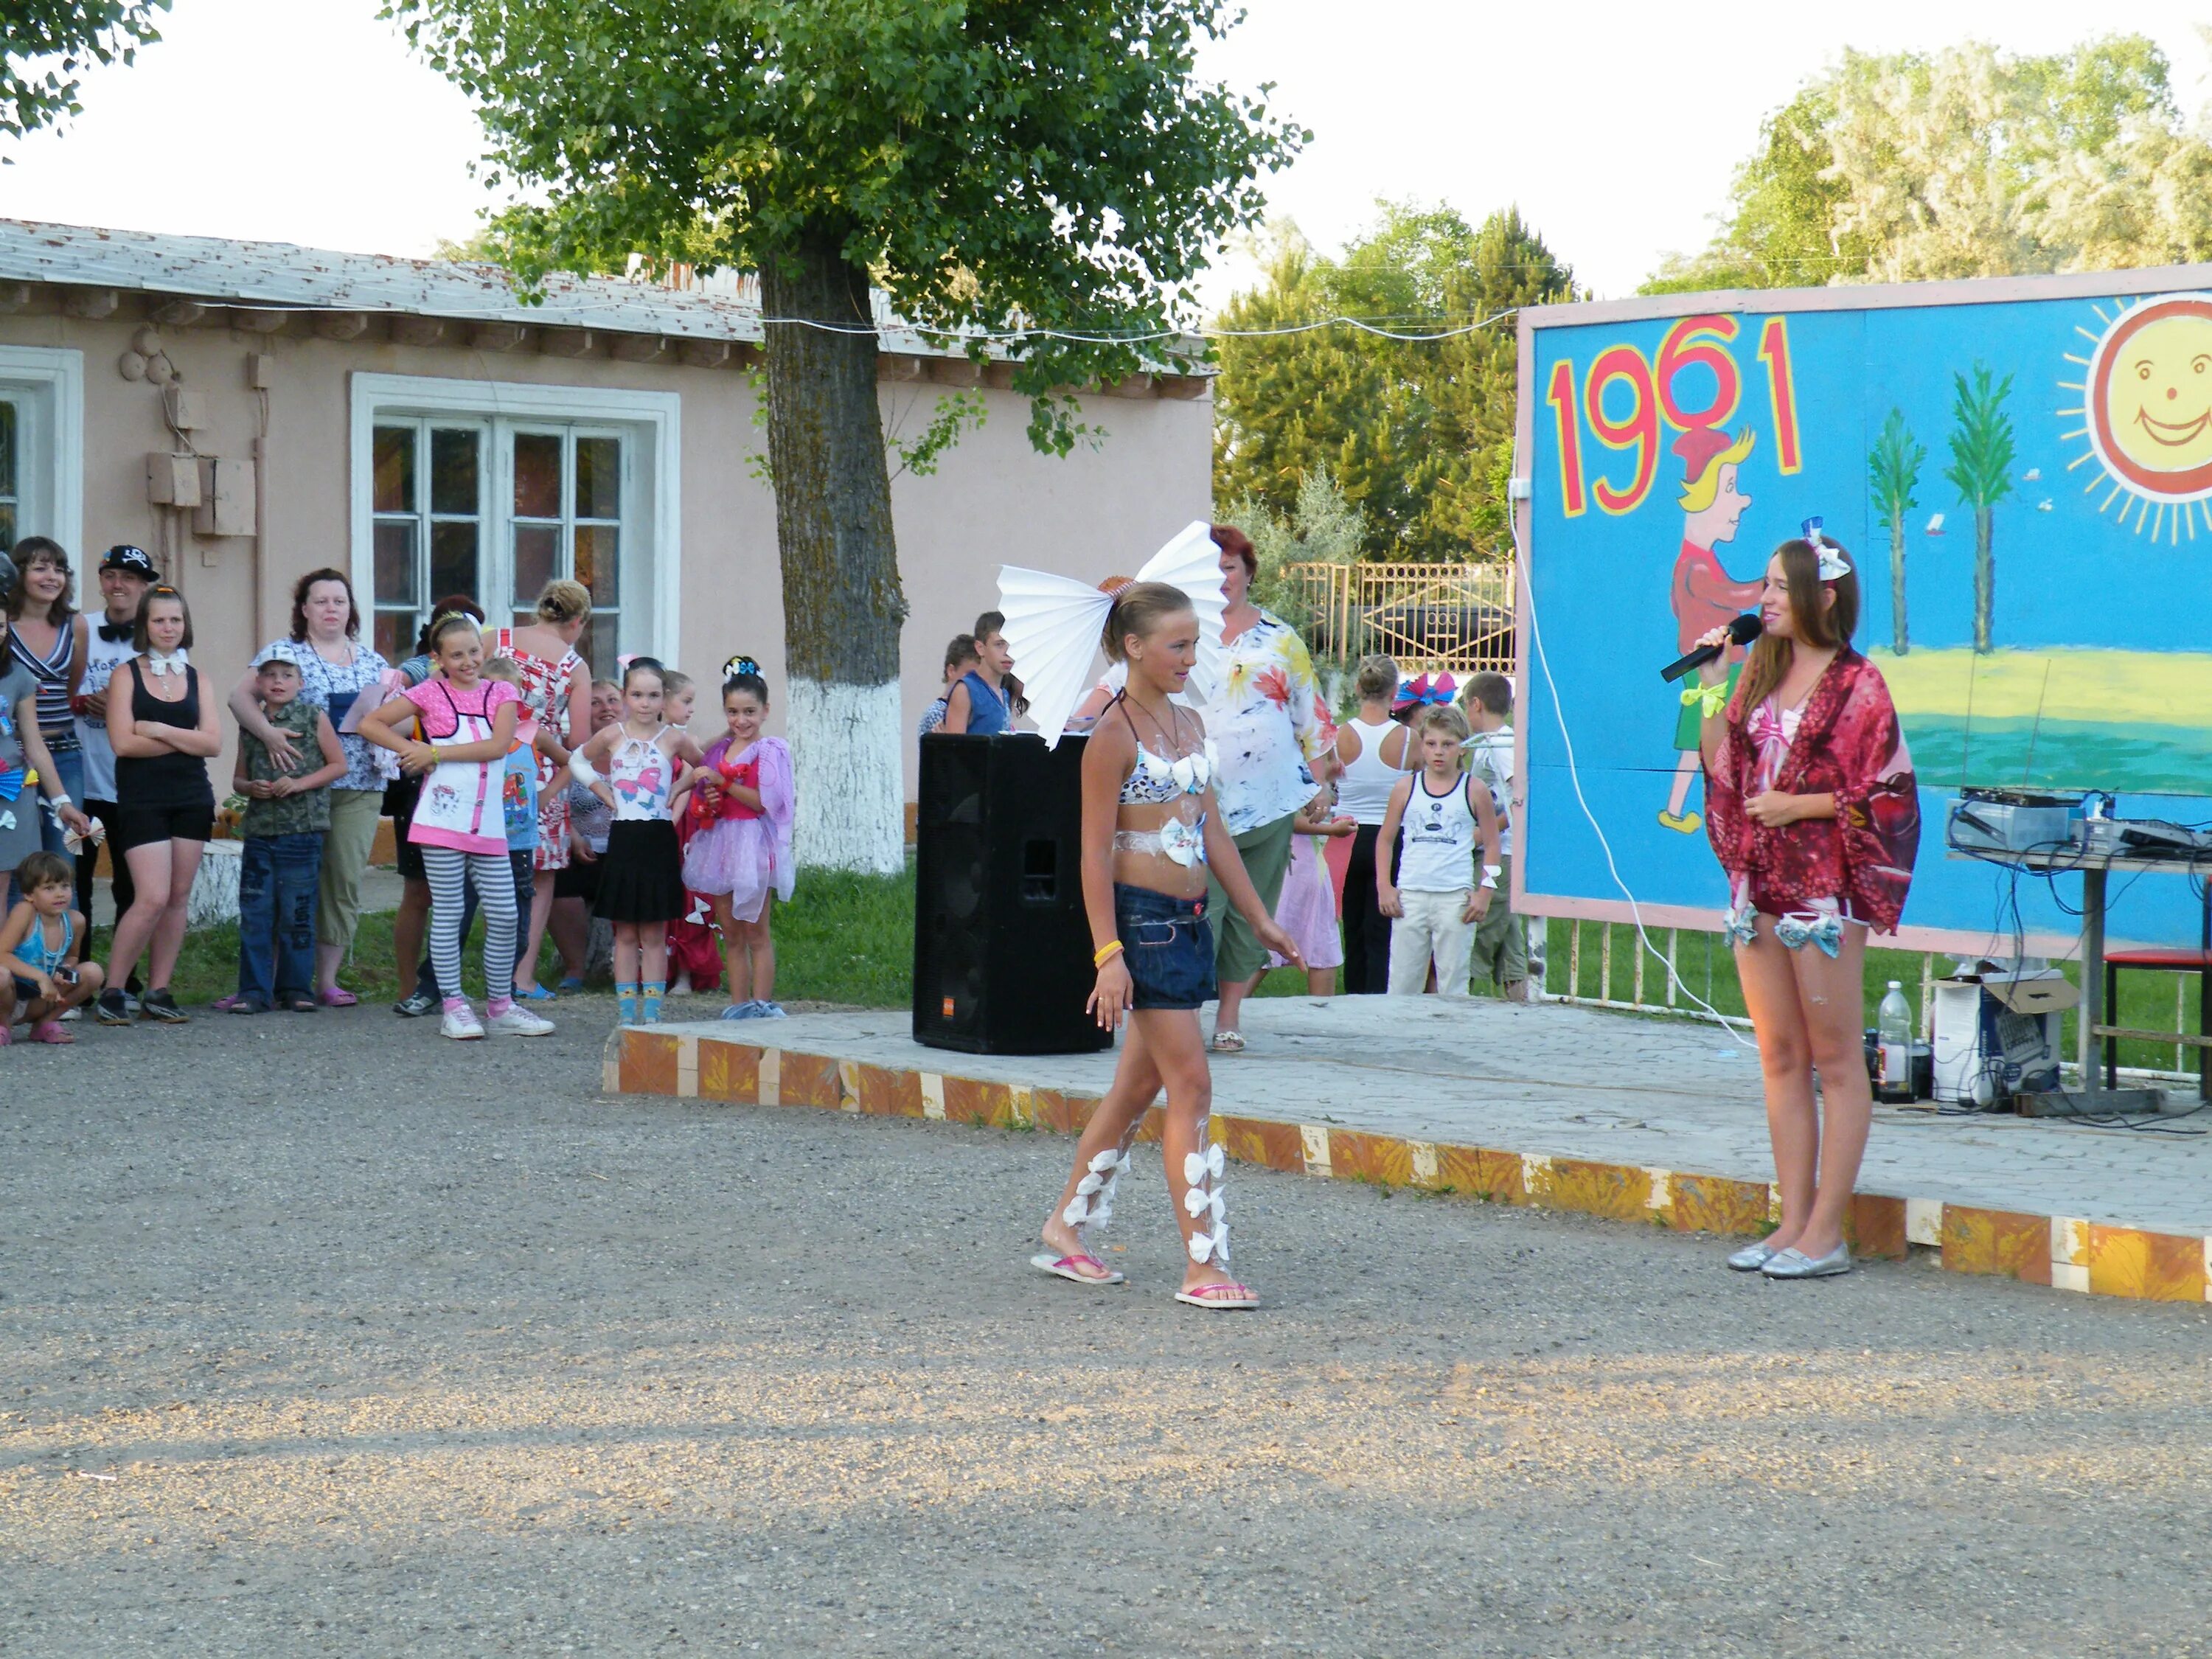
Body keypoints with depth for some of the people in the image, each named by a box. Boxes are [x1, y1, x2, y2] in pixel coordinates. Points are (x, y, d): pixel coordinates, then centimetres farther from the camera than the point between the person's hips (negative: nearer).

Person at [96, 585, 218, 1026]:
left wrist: (160, 731, -10)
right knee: (152, 899, -13)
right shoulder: (127, 676, 1)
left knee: (179, 898, 4)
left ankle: (158, 993, 10)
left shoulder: (195, 678, 12)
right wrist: (186, 740, -7)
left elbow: (213, 743, 1)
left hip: (192, 800, 5)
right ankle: (111, 992, -3)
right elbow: (123, 742, -11)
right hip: (142, 801, -4)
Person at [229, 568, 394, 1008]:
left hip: (360, 789, 4)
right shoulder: (283, 653, 3)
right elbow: (240, 696, -9)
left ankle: (327, 979, 8)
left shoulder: (374, 662, 16)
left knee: (345, 881, 1)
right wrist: (268, 732, -25)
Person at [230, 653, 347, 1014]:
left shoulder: (314, 718, 2)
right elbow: (238, 778, 19)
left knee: (297, 913, 1)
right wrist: (251, 788, -4)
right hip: (258, 831, 3)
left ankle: (296, 988, 11)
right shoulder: (250, 724, 11)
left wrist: (299, 784, -11)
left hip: (302, 831, -3)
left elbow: (339, 764, 1)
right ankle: (255, 991, 5)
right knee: (254, 914, 0)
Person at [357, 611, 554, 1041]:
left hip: (489, 824, 3)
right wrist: (412, 751, -9)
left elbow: (498, 745, -8)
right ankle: (453, 1006, 6)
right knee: (448, 913, 1)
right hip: (442, 820, -3)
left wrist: (434, 751, -11)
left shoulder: (501, 693, 8)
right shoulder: (430, 692, 3)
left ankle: (500, 1005, 15)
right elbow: (370, 723, 3)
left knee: (504, 914, 4)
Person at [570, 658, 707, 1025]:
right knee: (625, 933, 4)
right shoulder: (612, 736, 2)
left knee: (654, 933, 2)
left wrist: (678, 792, 3)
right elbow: (578, 761, 19)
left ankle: (652, 1012, 5)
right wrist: (606, 794, 8)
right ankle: (627, 1013, 7)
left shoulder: (673, 739, -1)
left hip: (658, 841, -1)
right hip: (623, 839, 1)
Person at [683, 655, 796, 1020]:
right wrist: (707, 802, -2)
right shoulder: (718, 751, 14)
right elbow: (702, 801, 21)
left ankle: (762, 1004, 1)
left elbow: (766, 801, -18)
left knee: (756, 933, -3)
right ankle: (739, 1004, 12)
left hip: (753, 843, -7)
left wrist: (725, 784, -17)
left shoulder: (769, 751, -7)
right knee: (730, 935, 8)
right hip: (720, 841, 7)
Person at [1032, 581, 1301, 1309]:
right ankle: (1203, 1265, -6)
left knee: (1137, 1085, 14)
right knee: (1191, 1086, -9)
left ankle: (1065, 1228, 27)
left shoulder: (1190, 724, 13)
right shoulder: (1114, 735, -11)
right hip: (1141, 919, -8)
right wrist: (1108, 954, -19)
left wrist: (1260, 920, 18)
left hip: (1190, 920, 8)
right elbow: (1095, 851, -13)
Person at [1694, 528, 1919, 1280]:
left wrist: (1798, 805, -14)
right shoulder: (1761, 676, 13)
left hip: (1825, 887, -7)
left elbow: (1887, 795, -10)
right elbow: (1722, 771, 12)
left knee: (1835, 1059, -2)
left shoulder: (1857, 684, -6)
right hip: (1759, 884, 7)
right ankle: (1792, 1221, 12)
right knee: (1781, 1058, 8)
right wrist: (1710, 689, 6)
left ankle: (1826, 1232, -1)